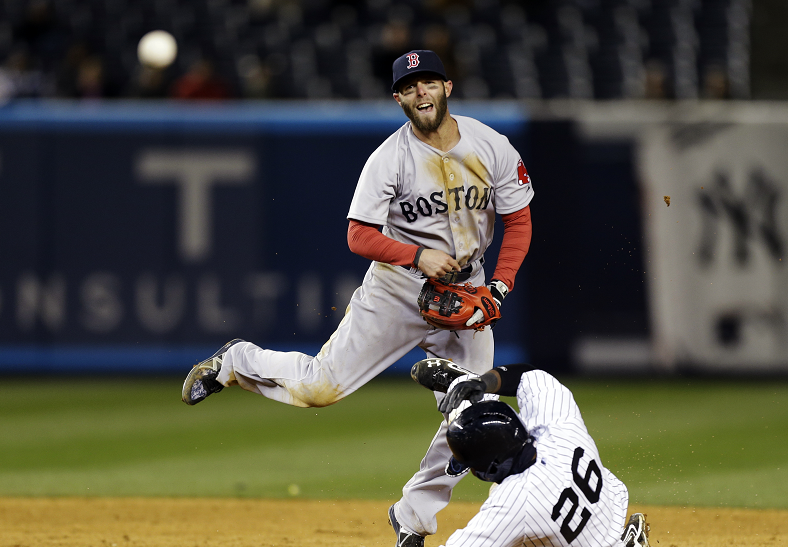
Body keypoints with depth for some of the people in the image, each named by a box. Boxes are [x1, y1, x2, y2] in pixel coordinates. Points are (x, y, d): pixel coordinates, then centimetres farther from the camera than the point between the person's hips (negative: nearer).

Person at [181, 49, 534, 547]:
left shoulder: (492, 148, -5)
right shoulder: (390, 159, -15)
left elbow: (519, 221, 3)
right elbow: (360, 236, -14)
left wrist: (498, 289, -8)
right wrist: (418, 255, -27)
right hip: (398, 287, -3)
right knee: (321, 385, -9)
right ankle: (237, 362, 19)